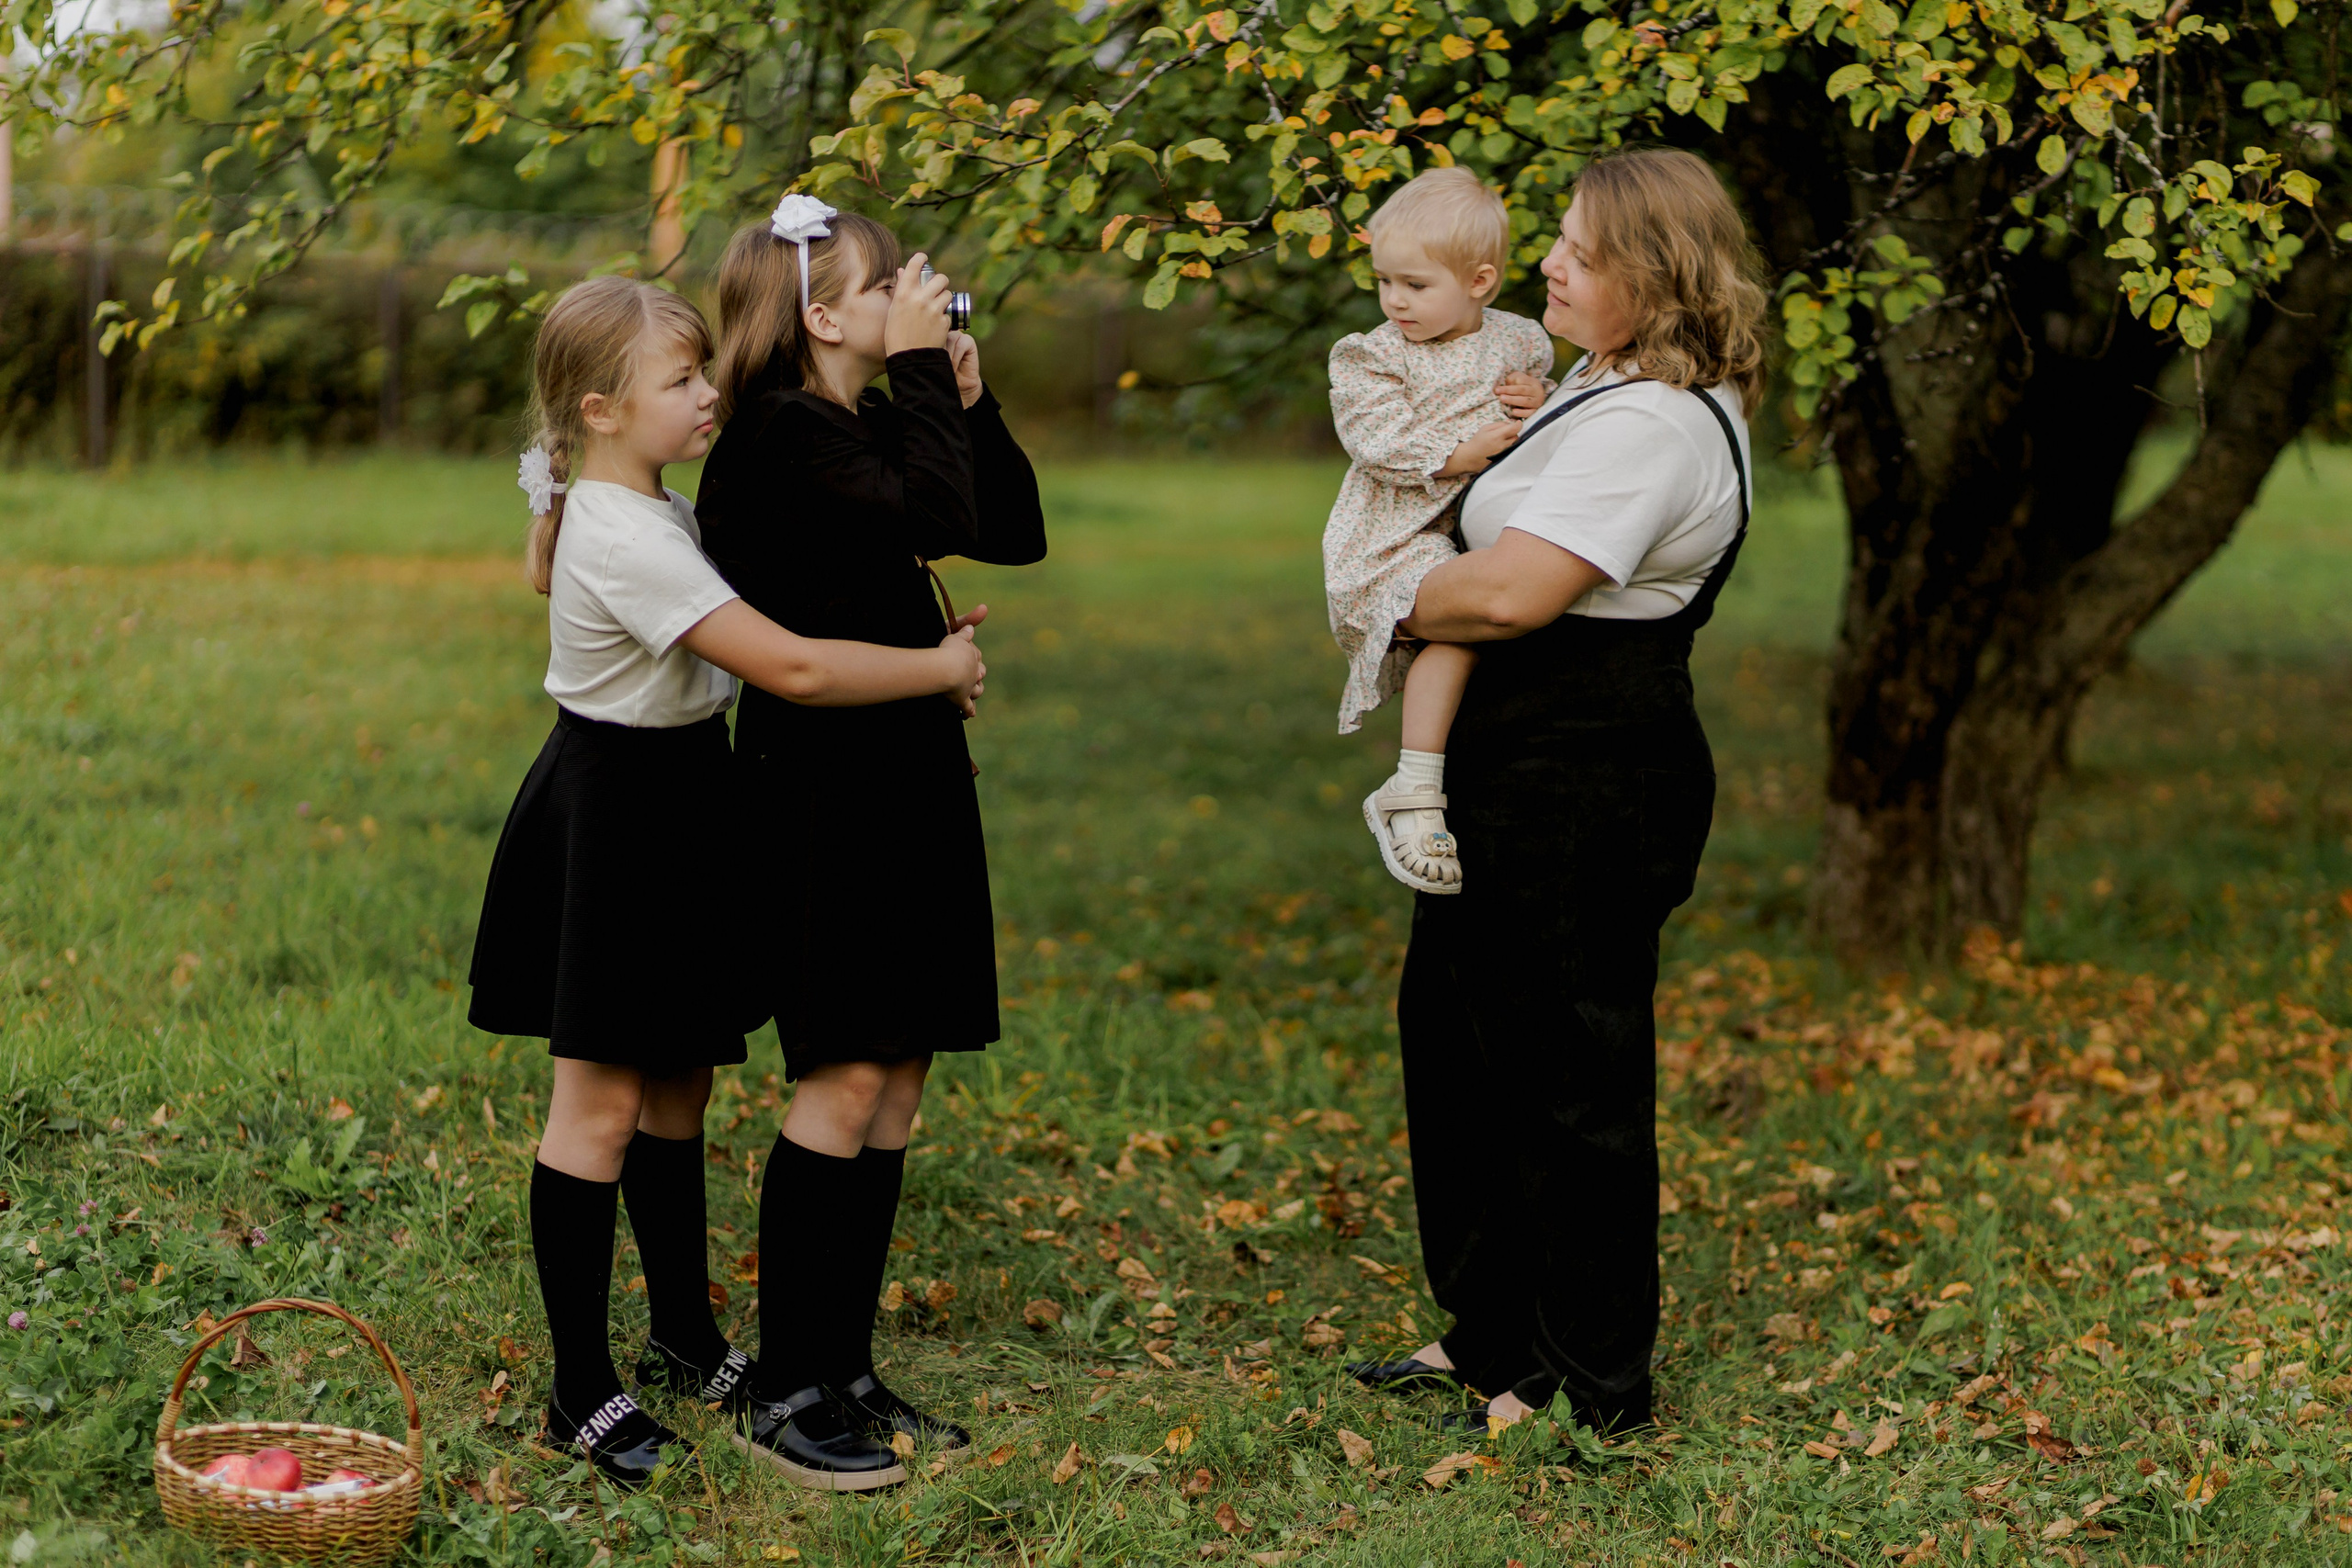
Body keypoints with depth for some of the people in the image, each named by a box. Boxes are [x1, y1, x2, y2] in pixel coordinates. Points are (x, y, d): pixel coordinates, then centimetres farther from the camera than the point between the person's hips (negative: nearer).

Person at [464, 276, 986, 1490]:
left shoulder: (620, 510, 6)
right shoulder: (631, 539, -25)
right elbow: (792, 670, -29)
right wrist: (943, 667, -19)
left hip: (669, 807, 10)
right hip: (614, 816, -10)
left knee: (678, 1085, 16)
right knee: (601, 1105, -3)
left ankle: (686, 1343, 28)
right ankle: (580, 1389, 6)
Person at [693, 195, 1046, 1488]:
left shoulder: (870, 429, 15)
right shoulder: (779, 436, -13)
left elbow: (1015, 534, 15)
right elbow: (939, 519, -25)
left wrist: (968, 399, 6)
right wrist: (922, 372, -15)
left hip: (902, 776, 9)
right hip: (823, 785, -9)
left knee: (898, 1077, 9)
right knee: (844, 1080, -9)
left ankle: (844, 1369, 17)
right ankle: (785, 1393, -1)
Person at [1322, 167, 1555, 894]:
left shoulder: (1519, 342, 11)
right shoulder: (1373, 356, -1)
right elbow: (1375, 440, -13)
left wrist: (1543, 406, -4)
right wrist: (1461, 453, -20)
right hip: (1406, 537, -6)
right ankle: (1413, 796, -28)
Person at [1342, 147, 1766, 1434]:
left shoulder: (1646, 425, -21)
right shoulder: (1612, 388, 14)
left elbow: (1512, 592, -28)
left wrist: (1404, 610, -9)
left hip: (1584, 782, -11)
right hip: (1526, 772, 11)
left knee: (1568, 1074, 0)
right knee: (1454, 1026, 20)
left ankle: (1588, 1386, 14)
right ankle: (1491, 1333, 34)